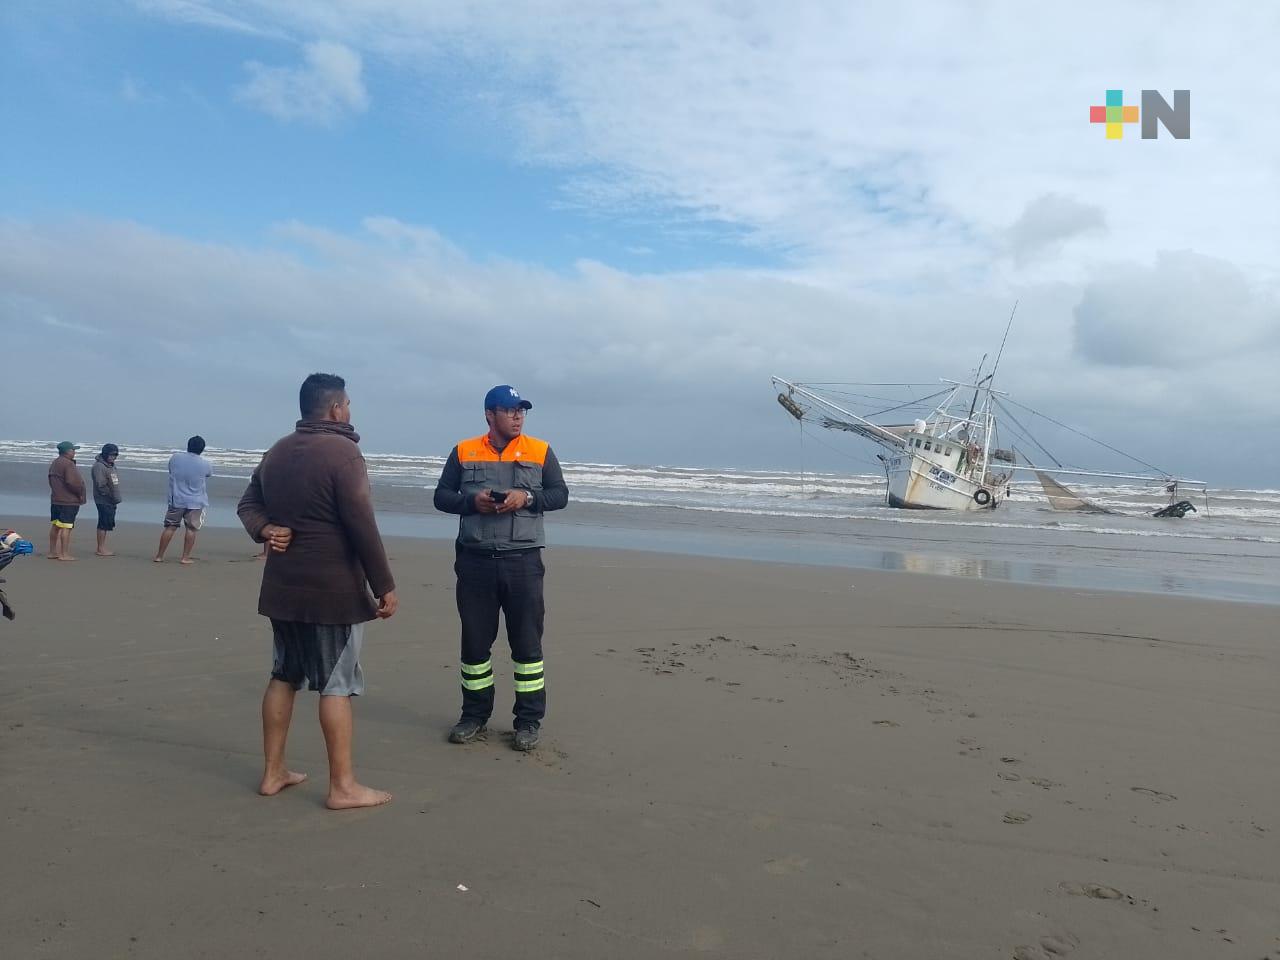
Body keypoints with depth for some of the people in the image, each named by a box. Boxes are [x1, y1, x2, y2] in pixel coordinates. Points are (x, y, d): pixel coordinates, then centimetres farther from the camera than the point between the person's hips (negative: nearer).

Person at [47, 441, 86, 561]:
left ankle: (52, 552, 22)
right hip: (68, 501, -10)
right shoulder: (68, 464, -16)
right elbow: (72, 482, -22)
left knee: (55, 526, 15)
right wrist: (80, 493, -9)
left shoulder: (54, 463, 16)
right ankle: (64, 554, -8)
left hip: (55, 499, 10)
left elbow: (51, 481, 21)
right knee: (66, 527, -8)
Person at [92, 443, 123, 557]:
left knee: (108, 524, 11)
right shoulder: (99, 466, -13)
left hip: (111, 501, 9)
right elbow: (100, 485, -19)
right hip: (103, 500, -9)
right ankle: (101, 549, -2)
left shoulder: (112, 465, 17)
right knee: (104, 524, -7)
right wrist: (110, 495, -17)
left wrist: (116, 498, 13)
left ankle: (102, 548, 18)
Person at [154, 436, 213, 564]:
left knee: (170, 527, 10)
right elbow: (210, 473, 13)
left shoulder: (175, 458, -3)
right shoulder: (205, 465, -9)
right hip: (195, 502, -2)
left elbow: (171, 471, 14)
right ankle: (185, 557, 3)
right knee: (191, 529, 4)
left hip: (176, 500, 3)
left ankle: (159, 556, 15)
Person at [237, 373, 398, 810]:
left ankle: (273, 772, 24)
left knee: (283, 676, 16)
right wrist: (385, 586, -14)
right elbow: (363, 527, -19)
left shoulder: (276, 451, 13)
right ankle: (342, 786, 5)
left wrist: (266, 530, -2)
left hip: (283, 586, 8)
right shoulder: (341, 450, -15)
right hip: (334, 589, -8)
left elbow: (249, 504, 17)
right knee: (336, 684, -2)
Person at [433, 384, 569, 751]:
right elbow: (442, 496, 8)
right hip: (475, 560, 1)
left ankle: (529, 721, 13)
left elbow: (560, 494, 4)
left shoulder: (540, 451, 4)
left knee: (526, 641, 3)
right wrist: (471, 501, -12)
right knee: (474, 640, 9)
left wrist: (527, 497, -14)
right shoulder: (463, 452, 6)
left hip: (522, 560, -1)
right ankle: (475, 715, 25)